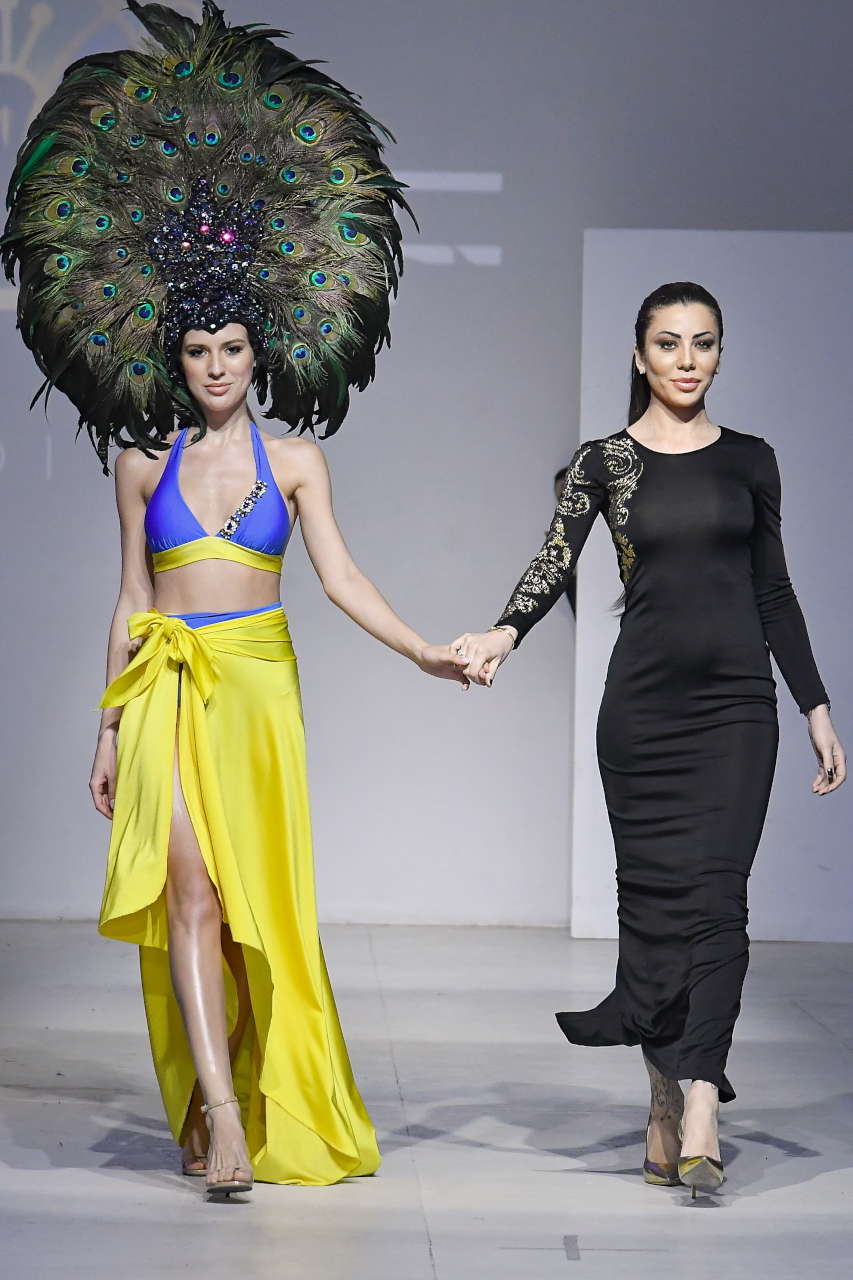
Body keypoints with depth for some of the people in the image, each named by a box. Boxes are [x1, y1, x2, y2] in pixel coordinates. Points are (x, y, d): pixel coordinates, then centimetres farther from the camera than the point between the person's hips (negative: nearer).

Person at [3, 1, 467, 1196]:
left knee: (257, 891, -1)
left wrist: (425, 651, -12)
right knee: (189, 884, -14)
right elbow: (131, 599, 12)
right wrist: (110, 726, 9)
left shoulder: (294, 460, 7)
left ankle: (258, 1103, 11)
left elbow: (341, 575, 0)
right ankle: (220, 1116, -20)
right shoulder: (145, 464, 9)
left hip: (259, 680, 0)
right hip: (168, 683, 0)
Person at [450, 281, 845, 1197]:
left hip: (736, 702, 1)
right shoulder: (605, 461, 5)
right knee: (654, 895, 1)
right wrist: (505, 632, -28)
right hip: (643, 700, -1)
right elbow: (555, 561, -9)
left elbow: (774, 591, 14)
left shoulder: (750, 460, 11)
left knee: (715, 894, -9)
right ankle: (667, 1104, 9)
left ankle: (697, 1116, -16)